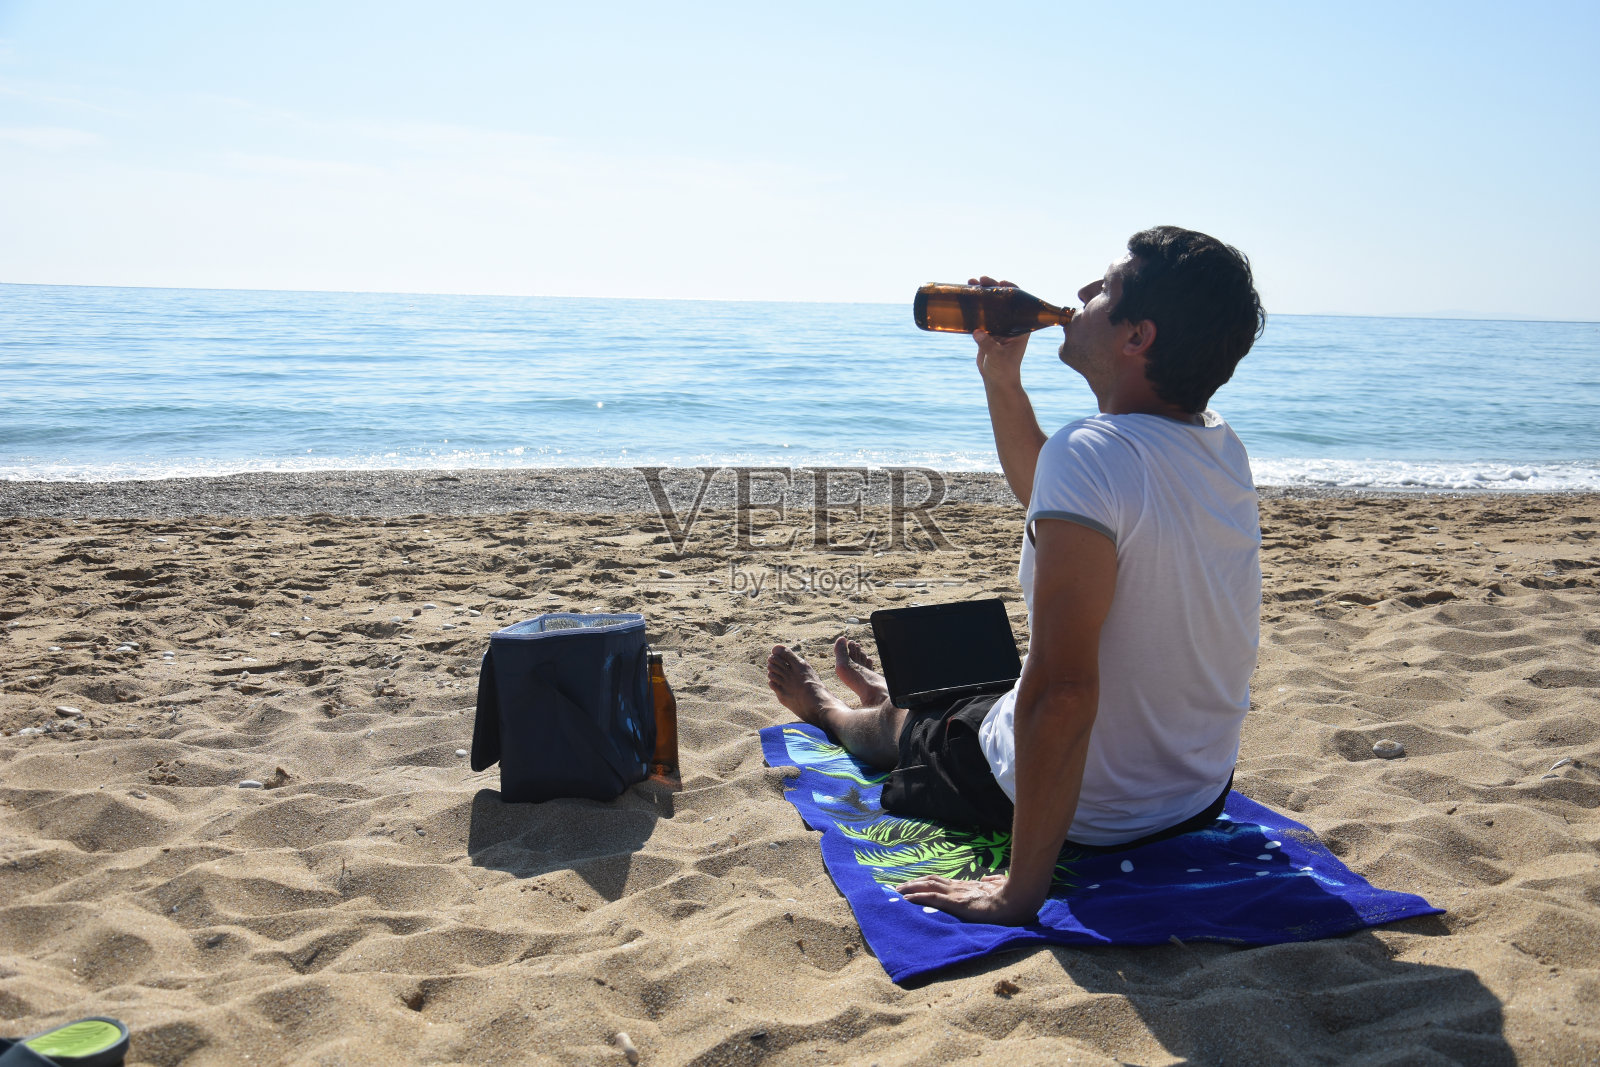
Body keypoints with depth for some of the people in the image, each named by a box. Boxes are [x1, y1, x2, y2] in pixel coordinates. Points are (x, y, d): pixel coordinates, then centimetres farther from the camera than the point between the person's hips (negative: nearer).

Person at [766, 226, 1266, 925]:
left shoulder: (1091, 450, -31)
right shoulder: (1223, 449, -4)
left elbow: (1061, 692, -36)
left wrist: (1019, 889, -29)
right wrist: (1001, 380, 6)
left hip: (1092, 812, -6)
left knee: (901, 726, 24)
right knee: (989, 696, 35)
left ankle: (829, 710, 60)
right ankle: (891, 693, 68)